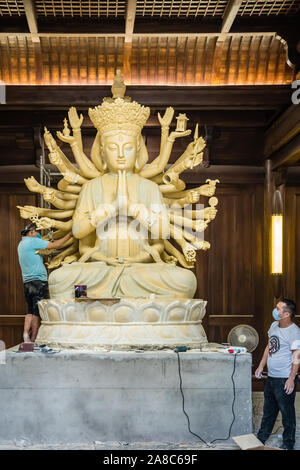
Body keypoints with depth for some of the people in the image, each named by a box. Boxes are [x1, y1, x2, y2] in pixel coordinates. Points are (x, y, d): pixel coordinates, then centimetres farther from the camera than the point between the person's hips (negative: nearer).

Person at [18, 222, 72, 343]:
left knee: (31, 311, 12)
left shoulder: (21, 244, 18)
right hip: (38, 280, -9)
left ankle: (26, 333, 3)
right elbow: (55, 245, -10)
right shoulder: (33, 241, -9)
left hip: (27, 282, 9)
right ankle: (33, 339, -8)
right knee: (37, 312, -6)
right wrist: (69, 235, -2)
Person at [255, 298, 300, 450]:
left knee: (287, 412, 5)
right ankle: (261, 437, 35)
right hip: (271, 377, 8)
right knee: (269, 410, 21)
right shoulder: (274, 325, 6)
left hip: (284, 380, -8)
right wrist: (261, 366, 16)